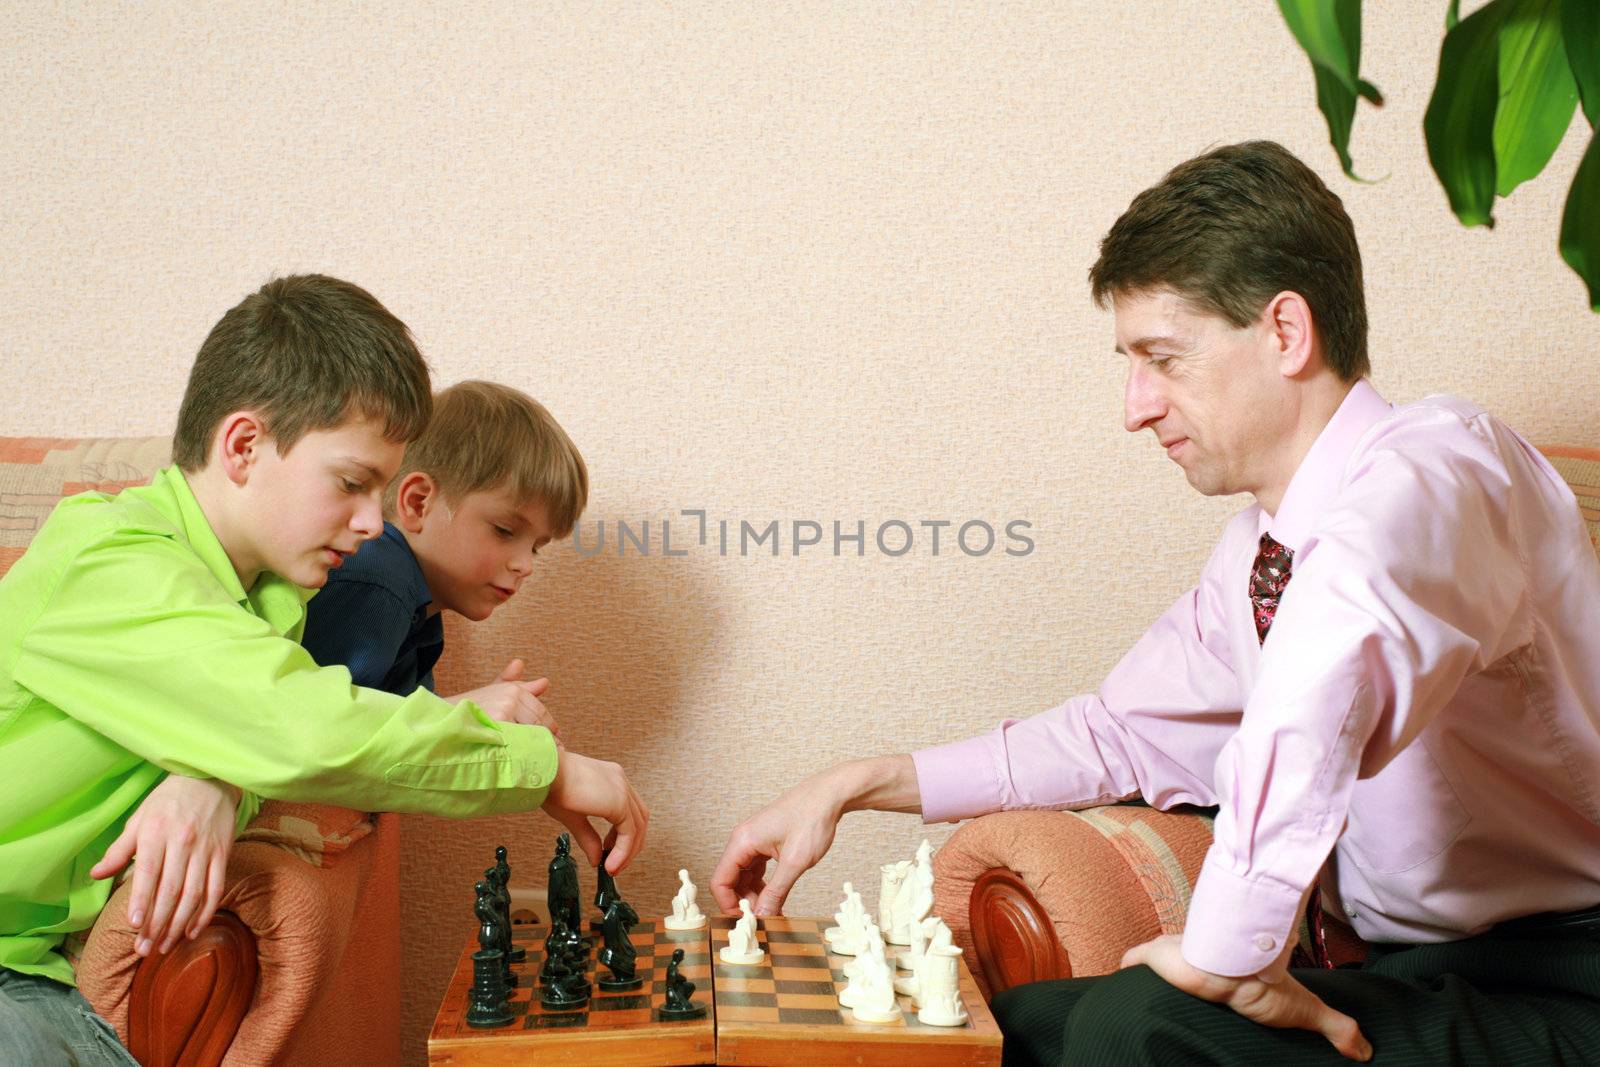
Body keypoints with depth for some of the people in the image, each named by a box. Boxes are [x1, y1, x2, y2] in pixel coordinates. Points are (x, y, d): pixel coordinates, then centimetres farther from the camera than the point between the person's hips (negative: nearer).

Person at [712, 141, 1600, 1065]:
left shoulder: (1429, 468, -21)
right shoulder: (1259, 554, 7)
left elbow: (1342, 636, -45)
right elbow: (1122, 732, 16)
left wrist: (1231, 946, -38)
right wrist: (858, 786, 10)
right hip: (1420, 968, 8)